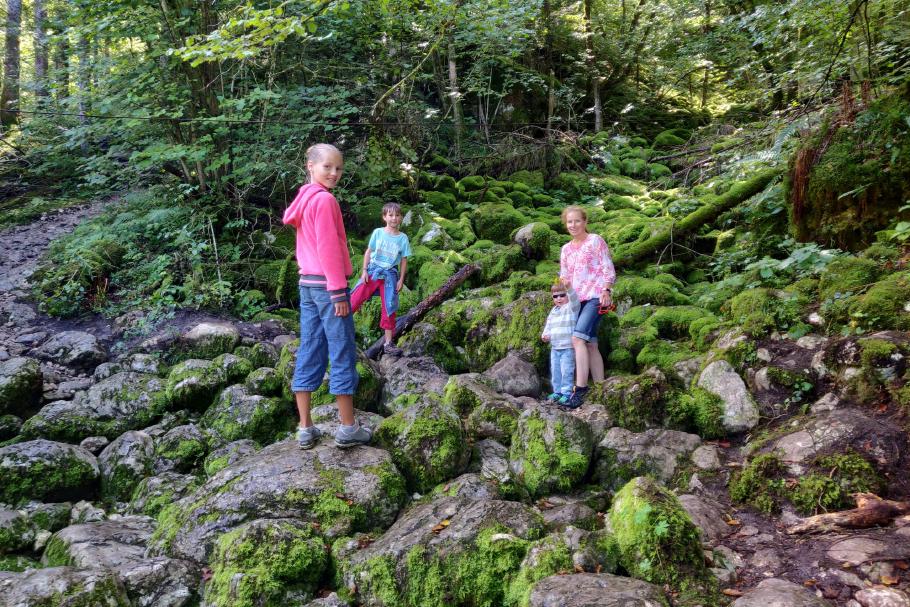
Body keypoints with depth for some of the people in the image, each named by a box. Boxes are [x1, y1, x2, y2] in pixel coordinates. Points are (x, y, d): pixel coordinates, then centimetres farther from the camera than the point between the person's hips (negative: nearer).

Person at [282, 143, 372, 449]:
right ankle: (348, 428, 5)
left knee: (309, 354, 8)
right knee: (343, 354, -1)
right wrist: (339, 292, -18)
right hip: (327, 284, -9)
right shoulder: (324, 200, -13)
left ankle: (305, 429, 12)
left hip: (307, 283, 9)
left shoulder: (303, 200, 16)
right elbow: (328, 249, -18)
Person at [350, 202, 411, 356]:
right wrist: (364, 271, -4)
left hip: (390, 274, 1)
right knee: (355, 299, -11)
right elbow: (368, 252, 3)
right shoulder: (377, 233, -2)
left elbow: (404, 260, 4)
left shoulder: (403, 238, 0)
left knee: (389, 308, 3)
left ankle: (388, 343, 11)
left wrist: (401, 279, 1)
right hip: (373, 269, -1)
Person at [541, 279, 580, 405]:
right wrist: (545, 334, 3)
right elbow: (548, 325, 24)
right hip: (554, 347, 8)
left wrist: (568, 287, -46)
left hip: (568, 347, -8)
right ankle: (557, 391, 23)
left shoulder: (571, 307, -6)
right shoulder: (553, 311, 16)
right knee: (555, 371, 13)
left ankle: (567, 393, 1)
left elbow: (574, 298, -28)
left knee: (566, 371, -7)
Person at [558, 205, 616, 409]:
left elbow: (608, 268, -3)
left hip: (595, 296, -7)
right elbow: (564, 277, 22)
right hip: (578, 299, 7)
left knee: (577, 338, -22)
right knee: (590, 344, 4)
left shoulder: (595, 241, 2)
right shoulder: (566, 249, 18)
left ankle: (580, 388, -23)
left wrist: (606, 290, -15)